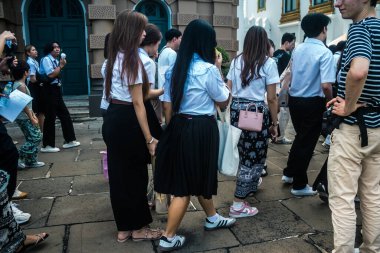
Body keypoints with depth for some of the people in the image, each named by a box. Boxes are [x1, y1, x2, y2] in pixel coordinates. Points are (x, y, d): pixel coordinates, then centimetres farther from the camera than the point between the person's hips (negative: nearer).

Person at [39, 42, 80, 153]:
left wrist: (60, 66, 3)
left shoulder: (55, 60, 13)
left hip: (56, 90, 9)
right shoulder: (46, 59, -11)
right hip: (50, 90, -9)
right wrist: (61, 66, -10)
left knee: (64, 115, 12)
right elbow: (51, 75, -21)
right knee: (50, 117, -4)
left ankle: (69, 140, 22)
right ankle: (47, 145, 6)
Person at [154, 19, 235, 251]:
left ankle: (213, 218, 42)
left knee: (194, 177, 21)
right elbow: (224, 101, -2)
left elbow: (169, 107, 8)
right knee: (191, 182, 4)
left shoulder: (175, 69, 6)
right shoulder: (208, 69, -14)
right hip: (202, 129, -8)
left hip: (179, 127, 8)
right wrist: (219, 68, 2)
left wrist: (171, 129, 17)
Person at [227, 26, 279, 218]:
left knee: (244, 152, 23)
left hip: (236, 110, 6)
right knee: (254, 156, 3)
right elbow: (271, 98, -8)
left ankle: (251, 182, 47)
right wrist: (274, 123, 0)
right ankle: (238, 205, 6)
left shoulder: (236, 61, 8)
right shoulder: (268, 63, -6)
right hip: (256, 112, -6)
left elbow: (228, 91, 8)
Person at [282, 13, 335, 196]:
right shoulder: (325, 53, -17)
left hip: (294, 99, 7)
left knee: (300, 137, 25)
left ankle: (289, 173, 35)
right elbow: (326, 86, -24)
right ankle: (299, 185, 19)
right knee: (307, 142, 6)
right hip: (312, 103, -7)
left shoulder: (297, 50, 5)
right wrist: (330, 103, -7)